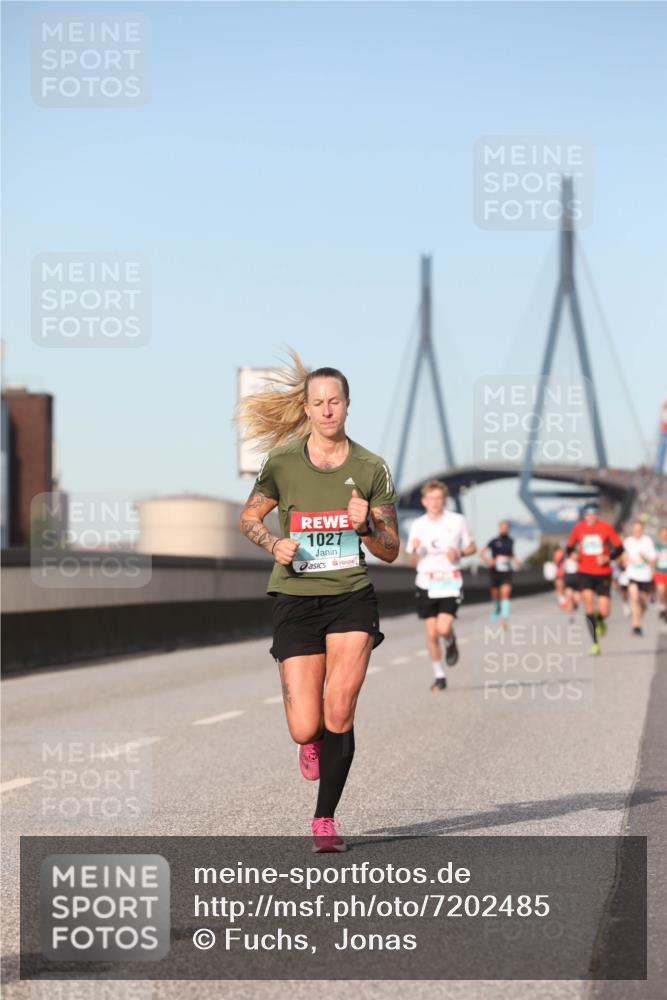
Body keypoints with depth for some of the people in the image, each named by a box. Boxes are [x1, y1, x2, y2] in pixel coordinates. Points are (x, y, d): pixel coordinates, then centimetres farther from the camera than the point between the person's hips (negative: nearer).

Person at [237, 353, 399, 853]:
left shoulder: (371, 468, 0)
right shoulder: (282, 463, -1)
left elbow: (390, 551, 5)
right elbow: (248, 518, 13)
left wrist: (365, 526, -16)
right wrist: (273, 543, -7)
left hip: (352, 597, 0)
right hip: (296, 600, 0)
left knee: (339, 712, -16)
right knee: (305, 729, -6)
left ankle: (325, 820, 2)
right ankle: (314, 743, 34)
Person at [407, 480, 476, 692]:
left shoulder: (457, 521, 0)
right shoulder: (417, 526, 5)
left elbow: (472, 547, 11)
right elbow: (414, 563, 10)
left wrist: (459, 552, -10)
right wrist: (414, 550, -12)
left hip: (450, 583, -2)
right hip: (426, 584, 2)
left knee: (444, 629, -17)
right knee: (431, 633, 0)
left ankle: (451, 643, 19)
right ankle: (439, 676, 14)